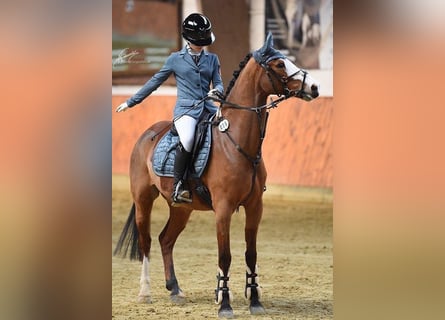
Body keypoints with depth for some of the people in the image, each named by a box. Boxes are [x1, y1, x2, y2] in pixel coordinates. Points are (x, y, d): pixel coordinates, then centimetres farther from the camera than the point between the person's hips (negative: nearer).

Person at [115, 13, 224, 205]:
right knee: (188, 139, -36)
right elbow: (155, 82, 15)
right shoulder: (176, 59, 10)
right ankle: (177, 187, -30)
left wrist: (217, 91, -13)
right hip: (185, 109, -4)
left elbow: (218, 83, 13)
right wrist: (131, 102, 17)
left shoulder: (212, 59, 17)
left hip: (208, 108, 4)